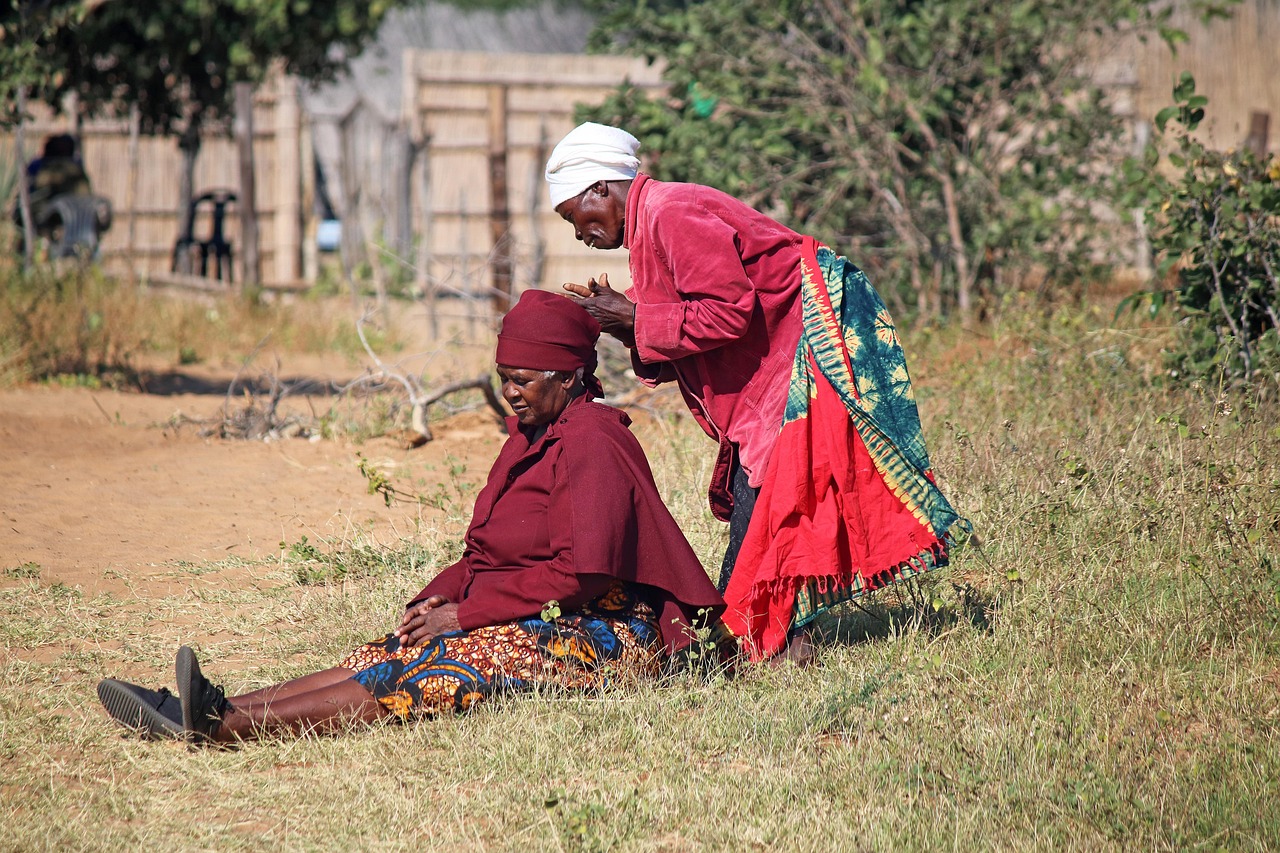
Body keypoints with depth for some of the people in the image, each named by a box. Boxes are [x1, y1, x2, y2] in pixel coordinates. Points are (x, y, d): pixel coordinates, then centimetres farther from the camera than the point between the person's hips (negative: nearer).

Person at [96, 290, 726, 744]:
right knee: (388, 658, -11)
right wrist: (437, 600, -1)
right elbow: (484, 553, 20)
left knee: (441, 671, -29)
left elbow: (582, 573, -20)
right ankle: (212, 710, -28)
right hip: (532, 623, 10)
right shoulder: (533, 436, 20)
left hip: (602, 636, -10)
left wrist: (464, 613, -17)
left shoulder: (590, 439, -11)